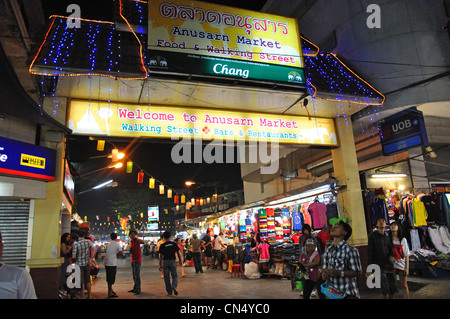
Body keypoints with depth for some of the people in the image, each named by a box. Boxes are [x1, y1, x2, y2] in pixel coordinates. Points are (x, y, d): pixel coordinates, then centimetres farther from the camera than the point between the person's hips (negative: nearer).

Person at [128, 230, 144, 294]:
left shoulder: (137, 240, -11)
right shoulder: (131, 242, 13)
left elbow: (143, 242, -35)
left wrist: (139, 240, -58)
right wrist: (130, 250, -3)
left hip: (138, 260, -8)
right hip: (133, 260, 8)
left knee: (137, 275, -11)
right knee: (134, 275, 13)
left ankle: (138, 289, -9)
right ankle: (135, 288, 22)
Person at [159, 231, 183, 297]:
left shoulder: (162, 245, -2)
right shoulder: (174, 244, 0)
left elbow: (161, 256, -1)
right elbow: (178, 253, 0)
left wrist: (160, 265, 6)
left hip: (165, 262, 0)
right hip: (172, 261, 0)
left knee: (166, 278, 10)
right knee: (175, 276, 10)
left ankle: (169, 292, 12)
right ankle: (174, 286, -17)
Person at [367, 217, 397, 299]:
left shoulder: (388, 236, 12)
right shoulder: (373, 236, -1)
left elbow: (391, 249, 18)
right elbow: (369, 253, -4)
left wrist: (392, 256, -8)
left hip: (389, 265, 5)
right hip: (379, 267, -5)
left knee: (393, 288, 7)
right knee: (385, 289, -11)